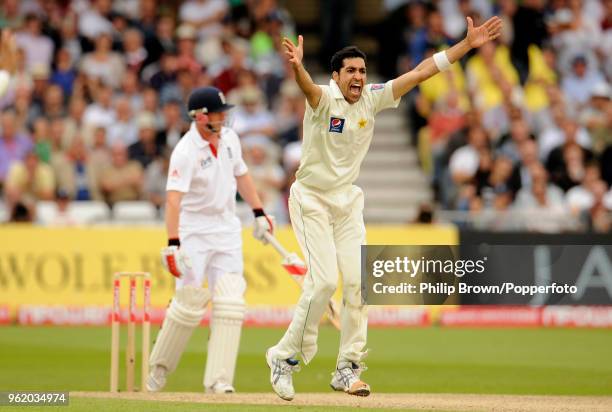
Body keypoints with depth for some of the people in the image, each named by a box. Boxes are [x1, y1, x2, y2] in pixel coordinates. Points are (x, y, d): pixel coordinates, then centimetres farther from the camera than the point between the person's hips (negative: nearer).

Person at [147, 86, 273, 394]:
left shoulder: (229, 138, 1)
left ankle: (218, 380, -6)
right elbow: (173, 198, -29)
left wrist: (259, 213, 15)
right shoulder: (185, 152, -20)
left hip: (227, 230, 6)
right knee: (189, 304, -6)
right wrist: (173, 244, -38)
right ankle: (160, 367, 16)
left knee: (230, 304, -6)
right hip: (194, 229, -6)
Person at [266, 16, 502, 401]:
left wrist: (467, 44, -10)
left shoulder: (372, 99, -3)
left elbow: (420, 72, -4)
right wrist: (296, 67, -66)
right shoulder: (324, 99, -18)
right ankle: (284, 358, 0)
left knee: (357, 279, -2)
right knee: (324, 280, -14)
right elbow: (309, 87, -42)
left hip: (348, 199, 6)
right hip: (312, 199, -6)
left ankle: (348, 369, 7)